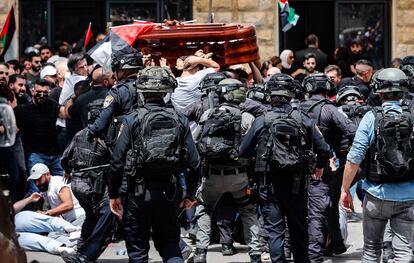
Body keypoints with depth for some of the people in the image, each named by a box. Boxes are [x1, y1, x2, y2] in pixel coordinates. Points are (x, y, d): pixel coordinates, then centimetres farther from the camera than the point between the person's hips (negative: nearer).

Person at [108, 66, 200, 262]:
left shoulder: (132, 120, -8)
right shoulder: (179, 120, 0)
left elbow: (117, 161, -9)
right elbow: (193, 161, -1)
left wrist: (113, 194, 1)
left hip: (139, 192, -2)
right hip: (169, 192, 2)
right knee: (169, 243, 16)